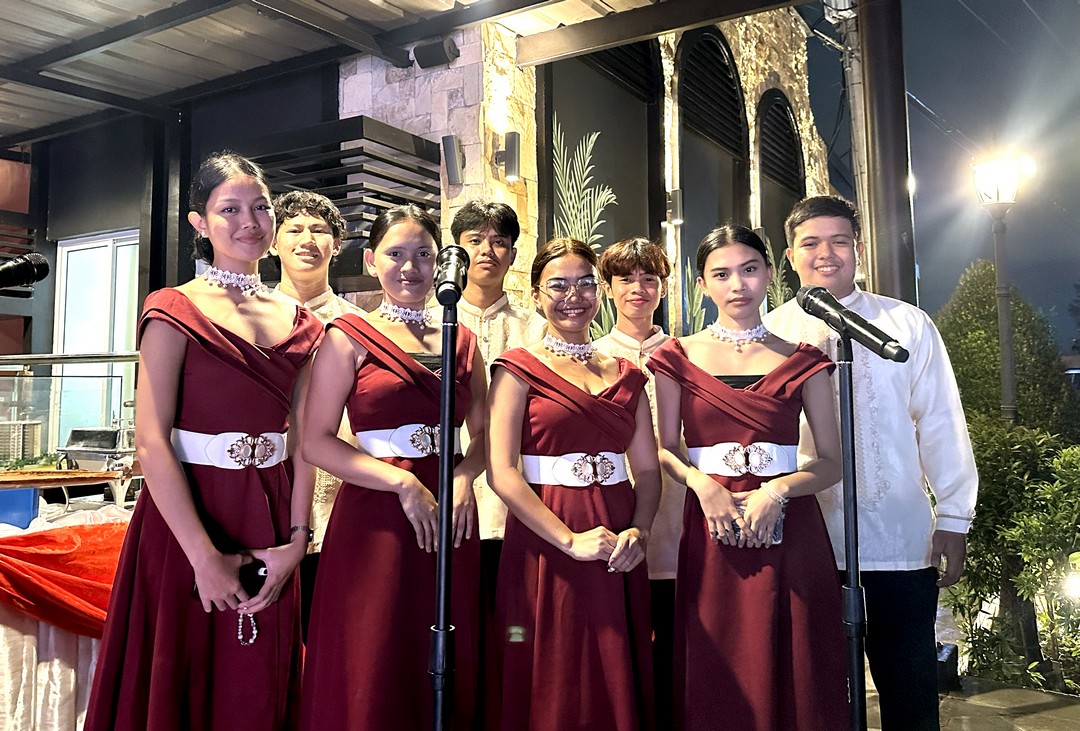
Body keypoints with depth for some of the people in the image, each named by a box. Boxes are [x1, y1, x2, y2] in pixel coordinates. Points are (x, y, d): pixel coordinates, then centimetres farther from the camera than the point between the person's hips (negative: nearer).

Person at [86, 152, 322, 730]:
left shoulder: (295, 322, 10)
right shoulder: (176, 312, -5)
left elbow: (301, 441, 7)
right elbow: (151, 442, -13)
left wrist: (297, 539, -4)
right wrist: (205, 555, -18)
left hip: (267, 527, 4)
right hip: (186, 521, -4)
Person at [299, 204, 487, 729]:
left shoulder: (461, 341, 12)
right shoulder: (349, 336, -1)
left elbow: (483, 433, 14)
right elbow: (317, 442, -8)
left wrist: (464, 477, -6)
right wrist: (404, 483, -15)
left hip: (450, 515, 4)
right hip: (374, 516, -4)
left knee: (446, 675, 11)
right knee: (372, 677, 3)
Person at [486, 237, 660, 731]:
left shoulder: (625, 375, 12)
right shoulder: (518, 369, -2)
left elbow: (648, 469, 10)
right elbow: (501, 472, -12)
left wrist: (638, 532, -9)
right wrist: (570, 540, -18)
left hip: (618, 555, 4)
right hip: (545, 546, -4)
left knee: (619, 689, 12)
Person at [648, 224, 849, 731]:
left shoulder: (801, 360, 7)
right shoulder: (679, 357, 7)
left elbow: (833, 461, 4)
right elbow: (664, 449, 6)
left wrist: (777, 490, -13)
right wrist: (701, 482, -13)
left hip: (788, 532, 0)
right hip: (709, 530, 0)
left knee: (792, 677, 4)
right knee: (716, 681, 4)